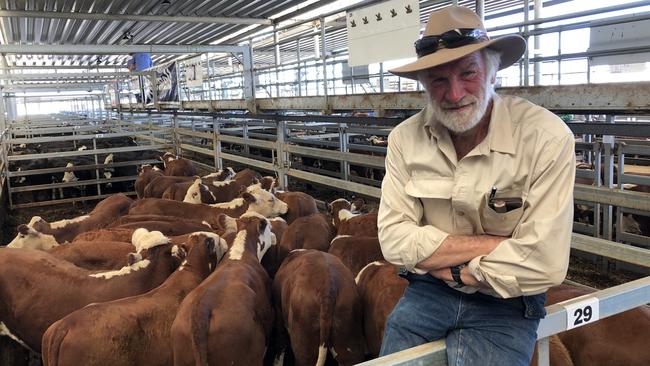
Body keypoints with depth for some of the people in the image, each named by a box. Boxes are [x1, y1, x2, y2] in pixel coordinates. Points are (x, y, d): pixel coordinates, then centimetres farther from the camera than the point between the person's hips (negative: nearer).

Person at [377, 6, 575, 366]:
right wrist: (490, 244, -17)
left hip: (505, 305, -2)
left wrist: (444, 265, -12)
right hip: (425, 295, 3)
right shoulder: (405, 139, -7)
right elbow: (394, 240, -10)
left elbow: (542, 264, -21)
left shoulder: (547, 138, -18)